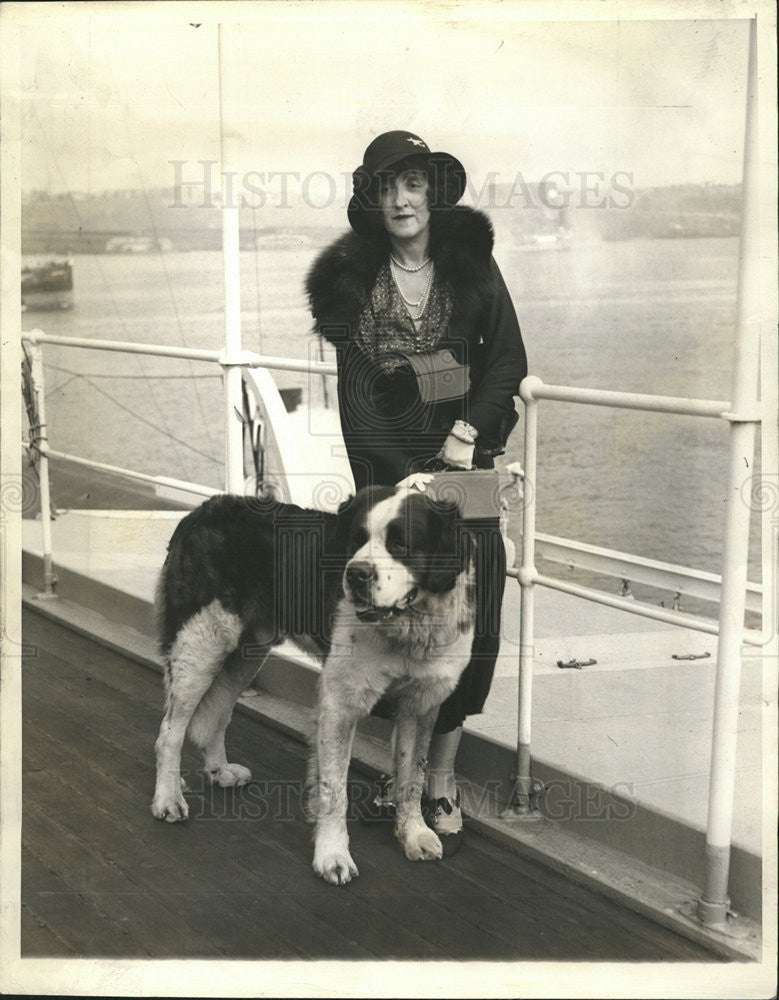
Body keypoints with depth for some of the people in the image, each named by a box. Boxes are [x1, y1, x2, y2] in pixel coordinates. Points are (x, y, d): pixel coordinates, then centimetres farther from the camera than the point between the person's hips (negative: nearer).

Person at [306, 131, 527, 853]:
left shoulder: (472, 263, 6)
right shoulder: (351, 280, 2)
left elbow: (509, 358, 4)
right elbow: (354, 394, -3)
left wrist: (467, 430, -10)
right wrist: (407, 475, -13)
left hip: (464, 462, 1)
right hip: (387, 467, -1)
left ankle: (441, 776, 8)